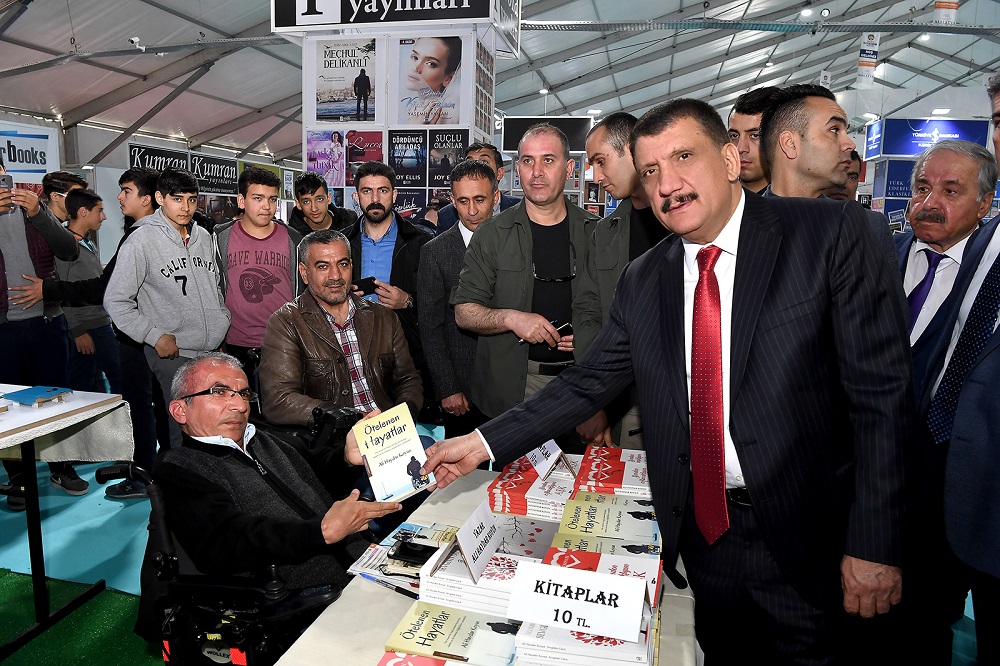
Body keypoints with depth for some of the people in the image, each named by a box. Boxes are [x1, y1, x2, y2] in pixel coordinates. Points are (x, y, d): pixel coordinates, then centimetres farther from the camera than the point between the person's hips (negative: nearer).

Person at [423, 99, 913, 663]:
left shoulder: (830, 234, -10)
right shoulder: (643, 281, 2)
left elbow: (882, 390, -12)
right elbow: (590, 381, 3)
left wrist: (875, 544, -14)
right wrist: (485, 443, -4)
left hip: (803, 534, -3)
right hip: (701, 527, 4)